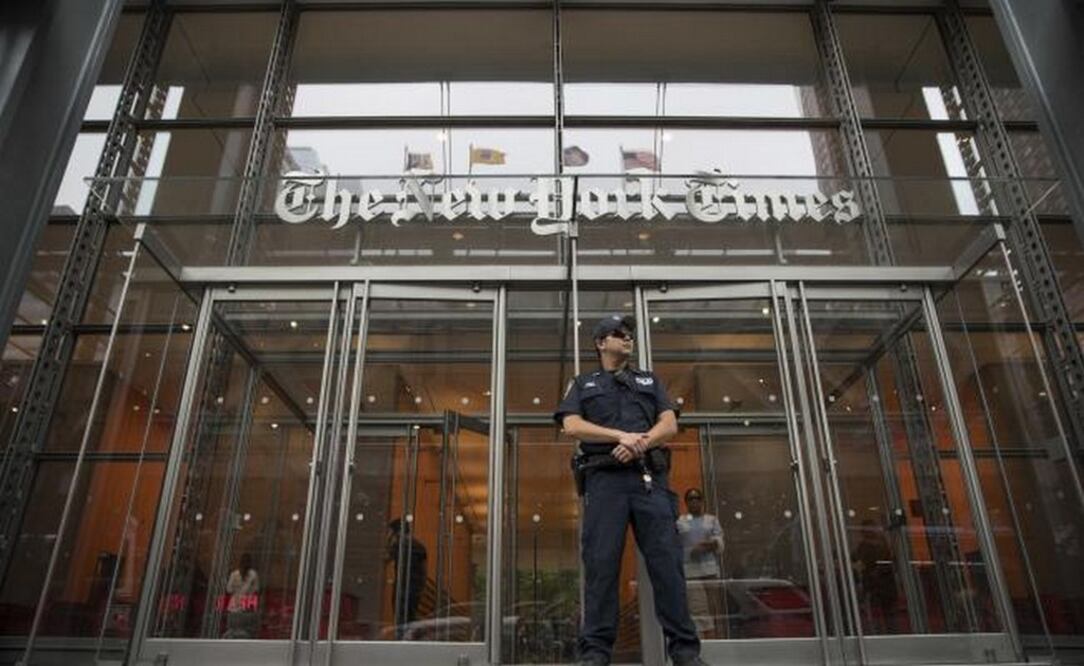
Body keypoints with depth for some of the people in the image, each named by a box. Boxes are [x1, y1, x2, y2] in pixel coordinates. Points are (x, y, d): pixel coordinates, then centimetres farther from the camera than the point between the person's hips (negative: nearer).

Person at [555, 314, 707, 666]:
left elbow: (669, 425, 11)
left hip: (648, 478, 2)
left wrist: (640, 443, -11)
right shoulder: (582, 384, 19)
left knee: (667, 560, -5)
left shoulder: (649, 381, 25)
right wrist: (622, 435, -12)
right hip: (604, 478, -1)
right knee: (601, 562, -6)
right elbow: (572, 425, 0)